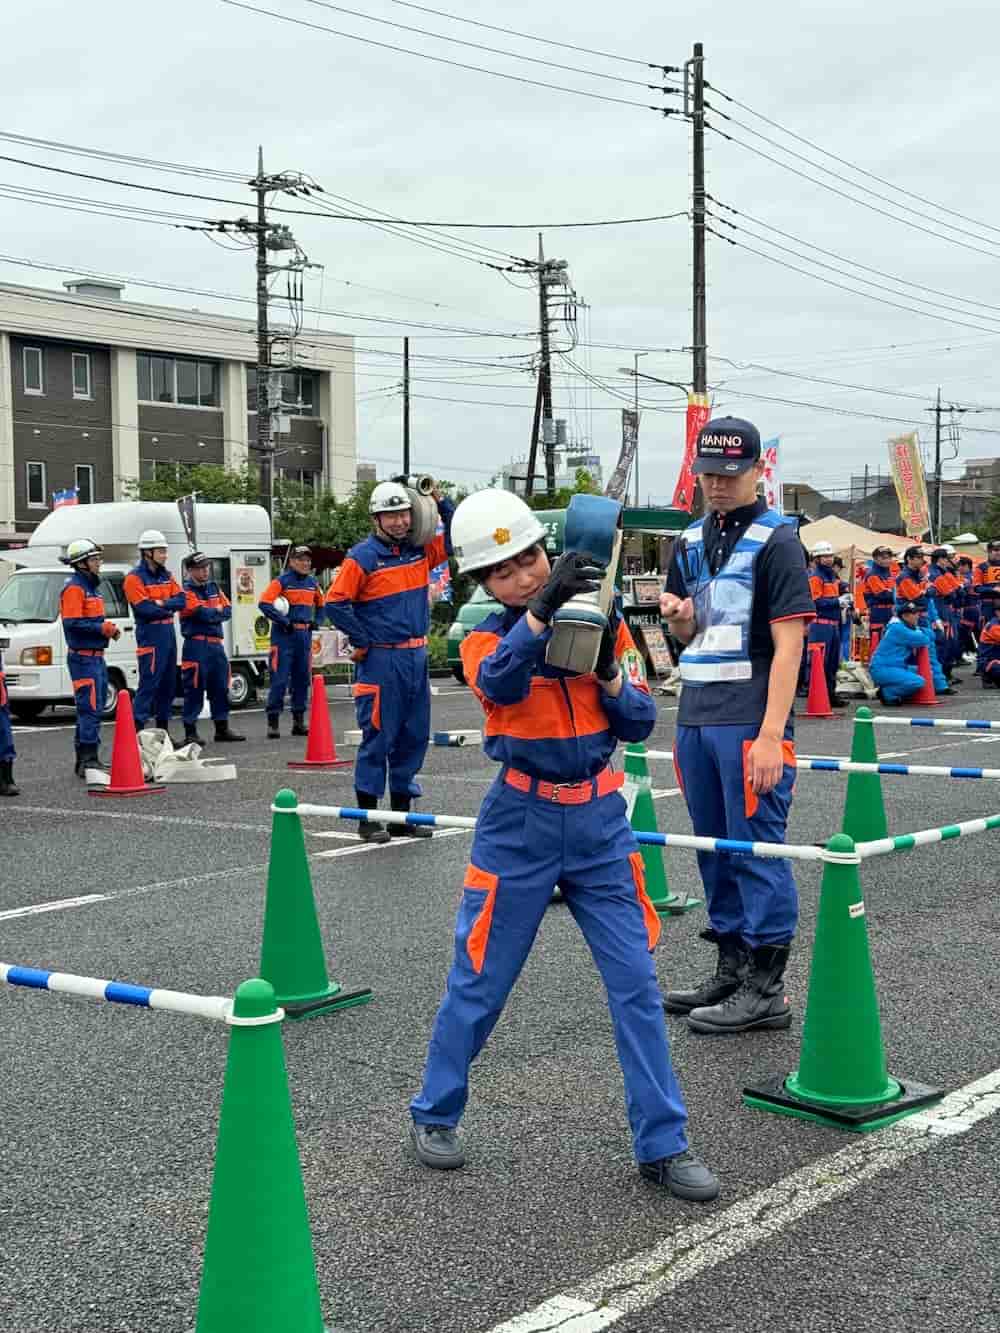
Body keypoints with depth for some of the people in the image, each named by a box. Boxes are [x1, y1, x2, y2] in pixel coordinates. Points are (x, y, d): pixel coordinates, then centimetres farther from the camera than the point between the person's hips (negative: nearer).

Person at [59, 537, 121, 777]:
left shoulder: (91, 586, 18)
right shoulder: (74, 587, -13)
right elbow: (72, 623, -22)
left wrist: (109, 628, 9)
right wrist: (103, 628, -18)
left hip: (96, 657, 10)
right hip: (83, 658, -10)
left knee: (92, 709, 13)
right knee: (90, 709, -12)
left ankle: (85, 761, 20)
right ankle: (88, 760, -11)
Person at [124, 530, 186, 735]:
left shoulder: (166, 575, 15)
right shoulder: (135, 578, -9)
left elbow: (182, 601, 4)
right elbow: (144, 608, -18)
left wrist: (162, 604, -13)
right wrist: (169, 608, -4)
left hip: (168, 635, 8)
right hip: (150, 636, -8)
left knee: (168, 684, 13)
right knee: (149, 683, -12)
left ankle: (163, 730, 22)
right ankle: (137, 730, -13)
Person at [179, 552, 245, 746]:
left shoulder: (214, 587, 16)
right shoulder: (187, 591, -6)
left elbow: (227, 611, 8)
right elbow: (203, 614, -17)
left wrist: (211, 613, -8)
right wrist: (218, 611, 0)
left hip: (216, 644, 7)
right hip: (196, 645, -7)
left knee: (220, 687, 12)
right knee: (195, 688, -7)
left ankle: (222, 728, 21)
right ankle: (190, 731, -3)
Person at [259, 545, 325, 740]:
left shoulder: (312, 583, 12)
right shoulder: (282, 581, -7)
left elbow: (321, 604, 29)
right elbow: (264, 603, -17)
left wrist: (315, 621, 12)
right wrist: (284, 622, -16)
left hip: (304, 635, 6)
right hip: (284, 635, -6)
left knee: (302, 679, 10)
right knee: (280, 679, -8)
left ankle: (299, 722, 18)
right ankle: (273, 722, -4)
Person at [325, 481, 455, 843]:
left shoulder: (420, 551, 10)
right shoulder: (362, 557, -8)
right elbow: (335, 602, -10)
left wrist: (441, 502, 3)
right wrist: (362, 642, -9)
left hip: (416, 657, 7)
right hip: (381, 660, -7)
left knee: (414, 737, 10)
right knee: (378, 736, -4)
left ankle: (402, 815, 20)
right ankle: (368, 817, 3)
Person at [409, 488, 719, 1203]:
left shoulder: (602, 620, 1)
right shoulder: (484, 637, -5)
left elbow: (640, 725, 2)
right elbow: (500, 683, -30)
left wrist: (607, 673, -17)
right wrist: (541, 610, -44)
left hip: (600, 820, 2)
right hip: (522, 821, -2)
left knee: (637, 983, 1)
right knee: (481, 980, 8)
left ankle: (663, 1144, 11)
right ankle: (435, 1113, 28)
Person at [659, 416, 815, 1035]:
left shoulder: (777, 540, -7)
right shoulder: (691, 541, 15)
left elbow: (788, 643, -13)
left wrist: (772, 734, -20)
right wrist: (680, 616, -2)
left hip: (751, 721, -8)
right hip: (697, 717, 8)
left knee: (758, 850, -4)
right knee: (715, 849, 14)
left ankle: (767, 989, 3)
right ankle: (732, 972, 25)